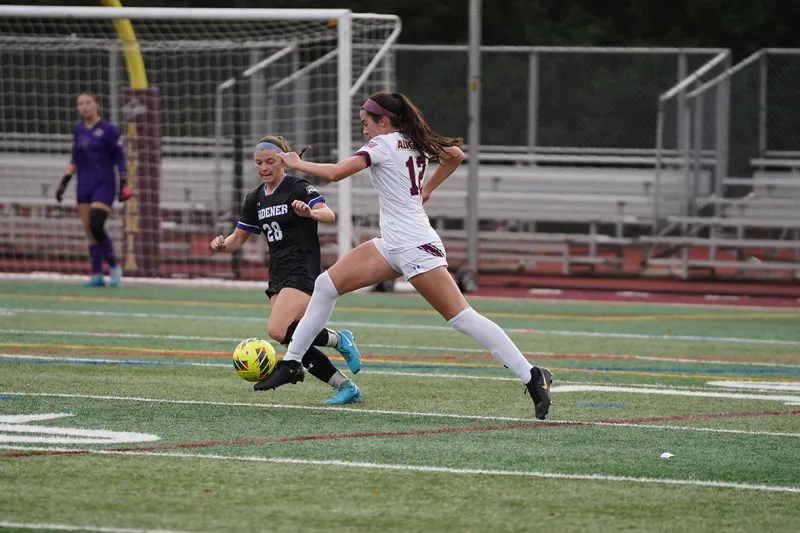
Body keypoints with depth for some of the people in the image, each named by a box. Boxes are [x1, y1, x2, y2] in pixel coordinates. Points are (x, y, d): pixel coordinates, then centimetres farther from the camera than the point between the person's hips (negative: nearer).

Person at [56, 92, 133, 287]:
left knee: (96, 227, -18)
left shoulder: (108, 129, -5)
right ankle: (97, 276, 6)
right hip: (84, 186, 6)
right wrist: (63, 183, 11)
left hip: (104, 185, -6)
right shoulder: (78, 130, 10)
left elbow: (119, 159, -4)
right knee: (89, 233, 2)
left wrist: (124, 185, -9)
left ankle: (113, 266, 0)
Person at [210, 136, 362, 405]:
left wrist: (310, 212, -44)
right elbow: (238, 238, 20)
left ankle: (338, 339, -5)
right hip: (278, 276, 8)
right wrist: (222, 244, -3)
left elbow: (329, 215, -22)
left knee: (277, 330, -25)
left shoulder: (298, 188, -8)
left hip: (304, 271, -8)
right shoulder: (255, 199, 13)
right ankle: (346, 387, 6)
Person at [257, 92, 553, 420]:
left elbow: (335, 173, -19)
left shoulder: (383, 143, -11)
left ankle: (533, 378, -12)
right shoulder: (415, 141, 12)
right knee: (327, 284, 5)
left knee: (462, 317, -12)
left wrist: (296, 163, -4)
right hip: (392, 244, 10)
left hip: (415, 248, -10)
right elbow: (456, 155, 27)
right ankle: (291, 362, 10)